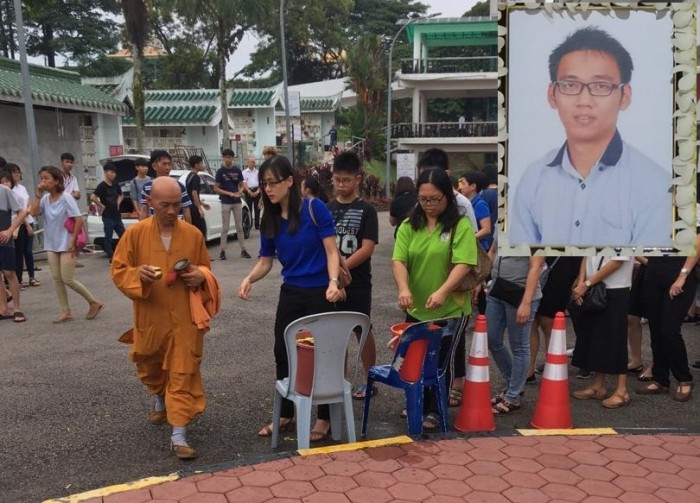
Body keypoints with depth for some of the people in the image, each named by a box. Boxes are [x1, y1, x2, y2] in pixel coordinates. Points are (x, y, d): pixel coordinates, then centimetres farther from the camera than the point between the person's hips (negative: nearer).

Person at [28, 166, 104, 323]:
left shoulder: (66, 198, -14)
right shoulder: (45, 199, 4)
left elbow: (79, 219, -16)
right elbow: (33, 212, -8)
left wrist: (73, 241, -17)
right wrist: (38, 194, -10)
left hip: (66, 244, -7)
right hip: (51, 245, 7)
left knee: (68, 279, -6)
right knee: (57, 279, 6)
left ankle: (94, 303, 9)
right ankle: (66, 312, 14)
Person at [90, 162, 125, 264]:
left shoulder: (115, 185, 8)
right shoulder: (102, 185, -12)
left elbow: (120, 195, 27)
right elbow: (92, 197, -22)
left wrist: (118, 203, 10)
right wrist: (102, 206, -14)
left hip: (117, 215, 7)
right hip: (107, 216, -7)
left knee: (123, 235, 9)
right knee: (108, 237, 1)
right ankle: (111, 258, 6)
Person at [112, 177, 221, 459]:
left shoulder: (193, 234, -3)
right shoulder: (135, 233, -6)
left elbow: (205, 270, 10)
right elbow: (118, 271, -1)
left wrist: (200, 276, -14)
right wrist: (137, 274, -22)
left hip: (185, 319, -1)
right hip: (150, 317, 2)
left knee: (183, 375, -4)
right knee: (150, 367, 23)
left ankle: (178, 437, 1)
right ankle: (159, 403, 54)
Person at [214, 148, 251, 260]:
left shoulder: (237, 170, 5)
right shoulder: (220, 171, -3)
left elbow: (242, 185, 12)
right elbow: (216, 188, -4)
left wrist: (239, 192, -10)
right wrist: (229, 193, -14)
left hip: (237, 202, 3)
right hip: (225, 203, -3)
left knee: (240, 227, 7)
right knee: (225, 228, 0)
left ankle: (243, 250, 11)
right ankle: (222, 251, 6)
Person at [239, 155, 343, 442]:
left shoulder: (314, 208, -14)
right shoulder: (269, 220, 2)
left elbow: (331, 251, -12)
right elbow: (265, 261, 6)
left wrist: (333, 283, -27)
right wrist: (249, 279, -13)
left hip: (320, 293, -5)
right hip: (290, 293, 5)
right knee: (282, 353, 11)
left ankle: (324, 418, 20)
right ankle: (285, 415, 28)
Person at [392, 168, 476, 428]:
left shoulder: (461, 225, -8)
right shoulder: (408, 226, 3)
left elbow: (463, 264, -17)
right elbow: (398, 260, -6)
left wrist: (442, 292, -31)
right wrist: (403, 288, -25)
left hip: (451, 308, -4)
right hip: (416, 308, 4)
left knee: (442, 361, 6)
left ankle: (434, 411, 21)